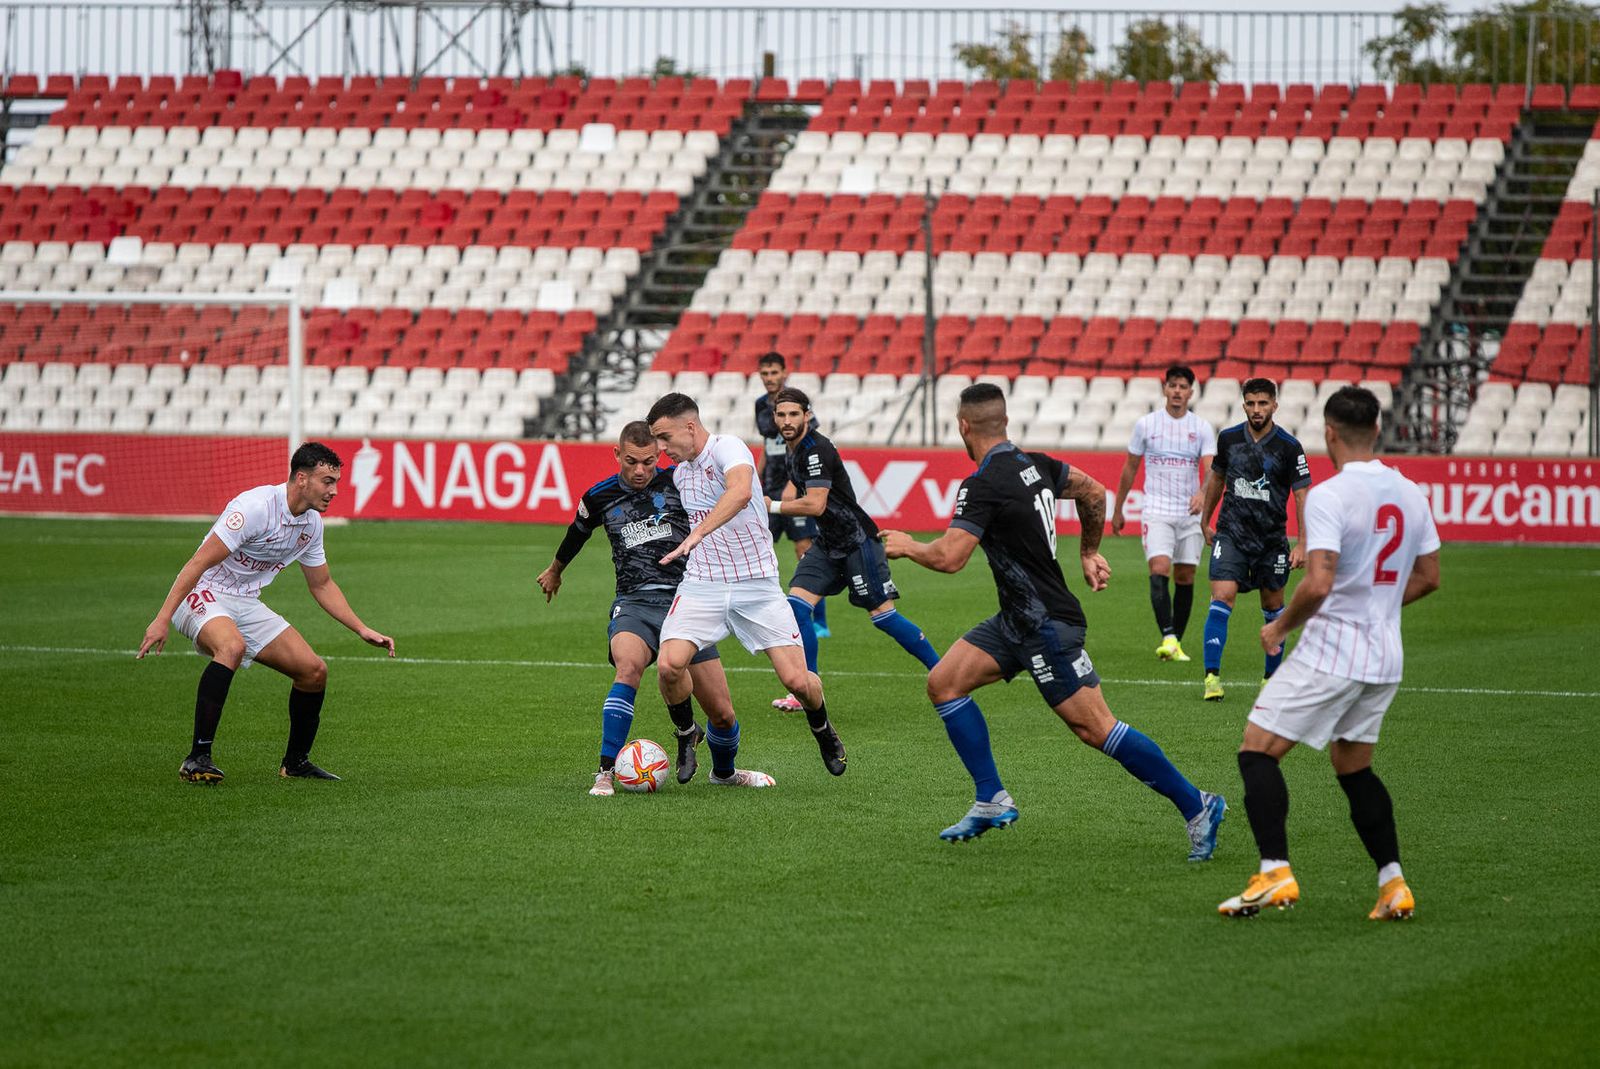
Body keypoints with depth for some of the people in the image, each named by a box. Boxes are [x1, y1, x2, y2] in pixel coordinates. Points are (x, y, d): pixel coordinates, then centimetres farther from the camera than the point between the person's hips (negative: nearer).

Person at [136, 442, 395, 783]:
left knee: (314, 671, -1)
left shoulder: (312, 523, 3)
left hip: (247, 604, 8)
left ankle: (296, 762, 20)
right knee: (232, 646, -39)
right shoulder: (255, 507, -24)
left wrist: (363, 630, 12)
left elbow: (322, 585, 19)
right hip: (203, 596, -8)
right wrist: (162, 620, -31)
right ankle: (198, 757, -35)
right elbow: (198, 563, -25)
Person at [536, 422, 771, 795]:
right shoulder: (599, 497, 6)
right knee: (629, 667, -35)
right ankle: (606, 773, -30)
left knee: (723, 714, -1)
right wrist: (555, 570, 44)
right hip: (634, 604, 0)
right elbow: (578, 532, 28)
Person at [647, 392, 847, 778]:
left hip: (756, 583, -5)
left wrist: (697, 533, -45)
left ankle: (822, 729, 24)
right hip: (701, 585, 5)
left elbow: (740, 492, -35)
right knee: (669, 665, -20)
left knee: (797, 680, -10)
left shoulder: (727, 448, -13)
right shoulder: (680, 473, 12)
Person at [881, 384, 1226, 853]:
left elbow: (949, 557, -25)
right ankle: (992, 801, 8)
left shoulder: (982, 486, -20)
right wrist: (1089, 553, 29)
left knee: (1095, 729, -8)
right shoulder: (1034, 464, 6)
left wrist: (906, 545, -5)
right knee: (943, 682, 7)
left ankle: (1196, 805, -2)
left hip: (1047, 626, -10)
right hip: (1018, 620, 10)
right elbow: (1094, 492, 19)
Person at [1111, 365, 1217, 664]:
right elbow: (1130, 468, 12)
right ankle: (1168, 638, -29)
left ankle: (1177, 642, 17)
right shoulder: (1146, 424, 3)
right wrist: (1117, 510, 16)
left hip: (1190, 514, 2)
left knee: (1185, 577, 5)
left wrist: (1203, 494, -31)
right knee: (1159, 571, -20)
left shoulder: (1202, 428, 2)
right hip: (1156, 512, -2)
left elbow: (1212, 469, -10)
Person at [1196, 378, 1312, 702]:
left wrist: (1302, 544, -12)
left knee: (1273, 606, 10)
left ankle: (1272, 676, 26)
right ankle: (1212, 677, -15)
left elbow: (1302, 495, -6)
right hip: (1231, 533, 1)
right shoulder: (1229, 438, 1)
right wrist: (1205, 521, 23)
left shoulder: (1288, 447, -8)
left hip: (1271, 538, -1)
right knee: (1222, 598, -15)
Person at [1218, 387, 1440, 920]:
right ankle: (1393, 885, 12)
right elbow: (1428, 576, 15)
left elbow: (1318, 584, -24)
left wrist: (1280, 626, -8)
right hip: (1385, 656, 7)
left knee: (1257, 752, -1)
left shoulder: (1328, 496, -16)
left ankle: (1275, 874, -13)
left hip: (1330, 652, -7)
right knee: (1354, 767, 20)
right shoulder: (1411, 494, 6)